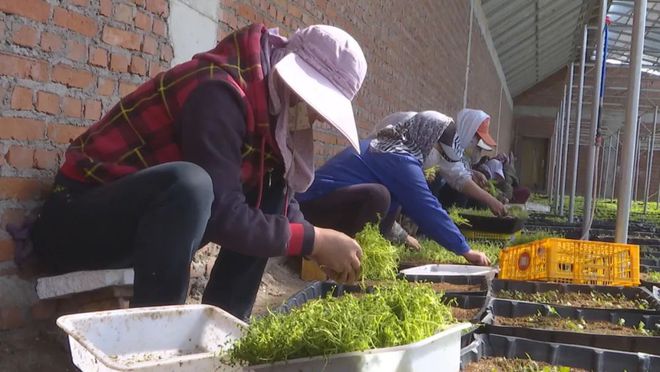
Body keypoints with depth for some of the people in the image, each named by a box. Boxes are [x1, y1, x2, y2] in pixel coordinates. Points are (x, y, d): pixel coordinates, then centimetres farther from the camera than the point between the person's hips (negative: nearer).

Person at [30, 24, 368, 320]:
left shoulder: (266, 103, 2)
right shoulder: (220, 92, -25)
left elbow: (281, 198, 7)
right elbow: (223, 215, -30)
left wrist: (321, 252, -6)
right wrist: (313, 240, -21)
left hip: (147, 218, 9)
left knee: (269, 202, 1)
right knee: (190, 184, -36)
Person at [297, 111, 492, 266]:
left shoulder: (388, 147, 15)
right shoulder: (401, 160, -15)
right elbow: (427, 209, -15)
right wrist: (465, 250, -8)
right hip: (315, 206, -10)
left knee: (394, 195, 15)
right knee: (378, 195, -31)